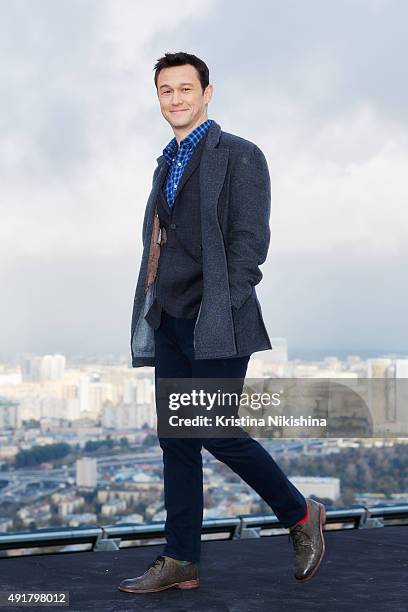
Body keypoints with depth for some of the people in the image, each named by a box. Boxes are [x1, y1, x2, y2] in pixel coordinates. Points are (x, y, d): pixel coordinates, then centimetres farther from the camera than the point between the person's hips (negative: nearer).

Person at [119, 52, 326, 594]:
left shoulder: (239, 156, -3)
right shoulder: (167, 163, 21)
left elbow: (249, 240, -11)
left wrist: (224, 309, -18)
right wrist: (152, 315, 13)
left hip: (216, 324, -7)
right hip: (170, 325, 8)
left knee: (216, 432, -11)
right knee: (176, 440, 6)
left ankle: (301, 517, 9)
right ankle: (180, 562, 11)